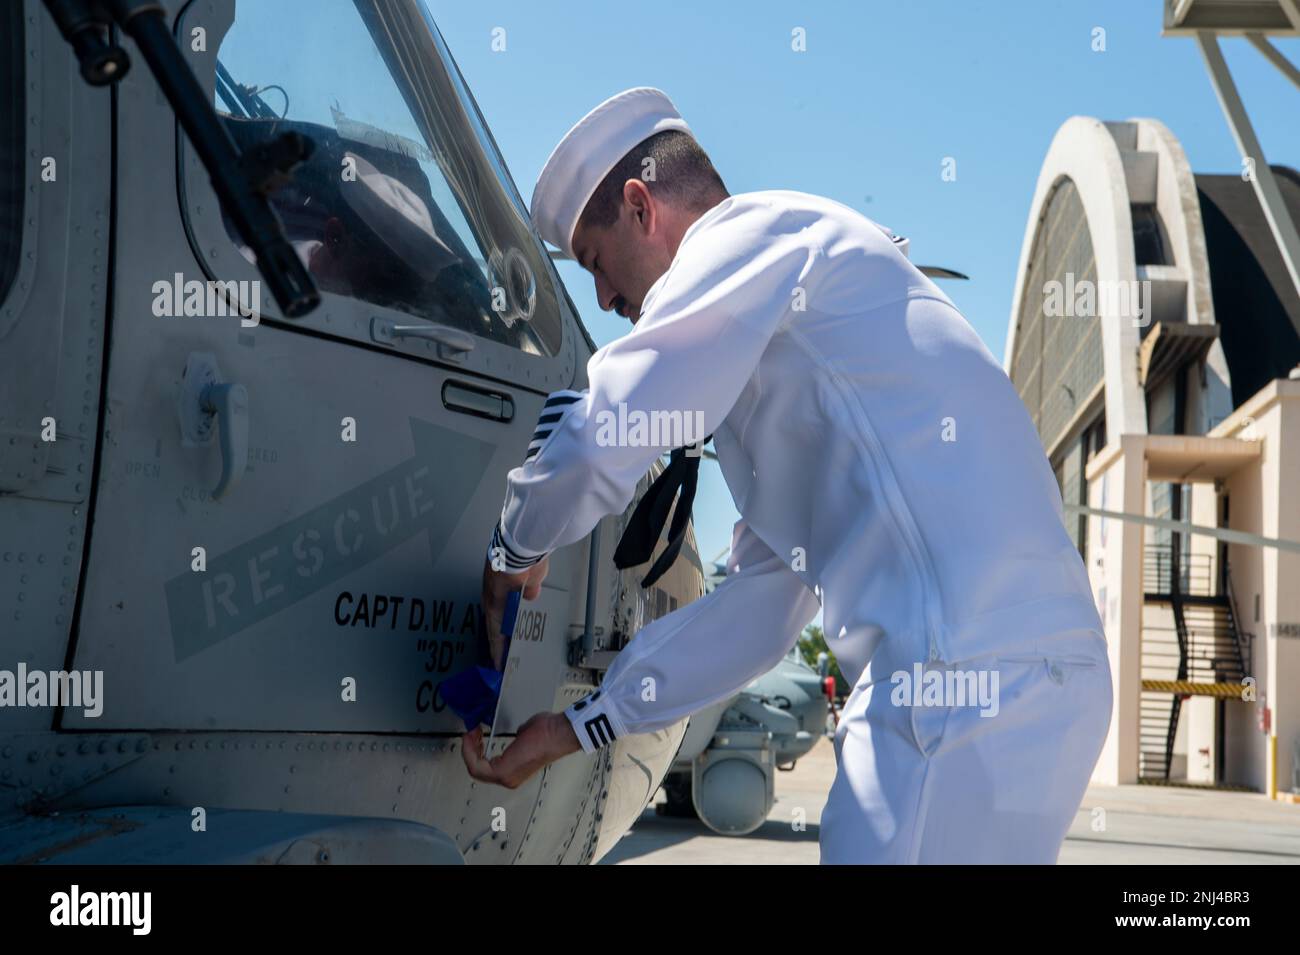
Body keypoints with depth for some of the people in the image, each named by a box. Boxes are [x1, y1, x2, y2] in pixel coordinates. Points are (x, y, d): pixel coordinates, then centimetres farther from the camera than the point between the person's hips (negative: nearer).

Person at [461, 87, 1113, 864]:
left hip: (970, 681, -10)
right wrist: (578, 727, 26)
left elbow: (600, 443, -13)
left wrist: (515, 553, 8)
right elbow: (759, 605, 27)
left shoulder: (753, 232, 0)